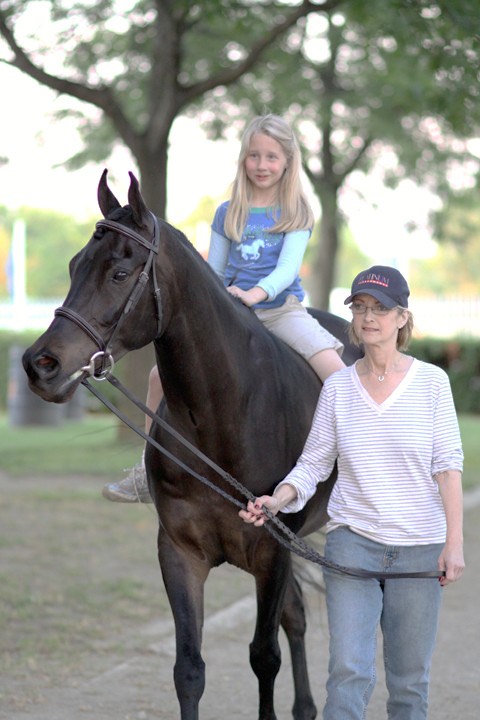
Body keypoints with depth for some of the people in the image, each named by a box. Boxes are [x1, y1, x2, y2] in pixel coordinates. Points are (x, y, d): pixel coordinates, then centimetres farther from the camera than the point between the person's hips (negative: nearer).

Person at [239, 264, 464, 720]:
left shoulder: (431, 381, -1)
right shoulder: (337, 387, 3)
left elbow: (447, 465, -2)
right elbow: (314, 463, 6)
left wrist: (454, 542, -8)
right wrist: (278, 500, -13)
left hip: (418, 545, 0)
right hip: (352, 541, 0)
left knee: (410, 678, 7)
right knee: (349, 670, -12)